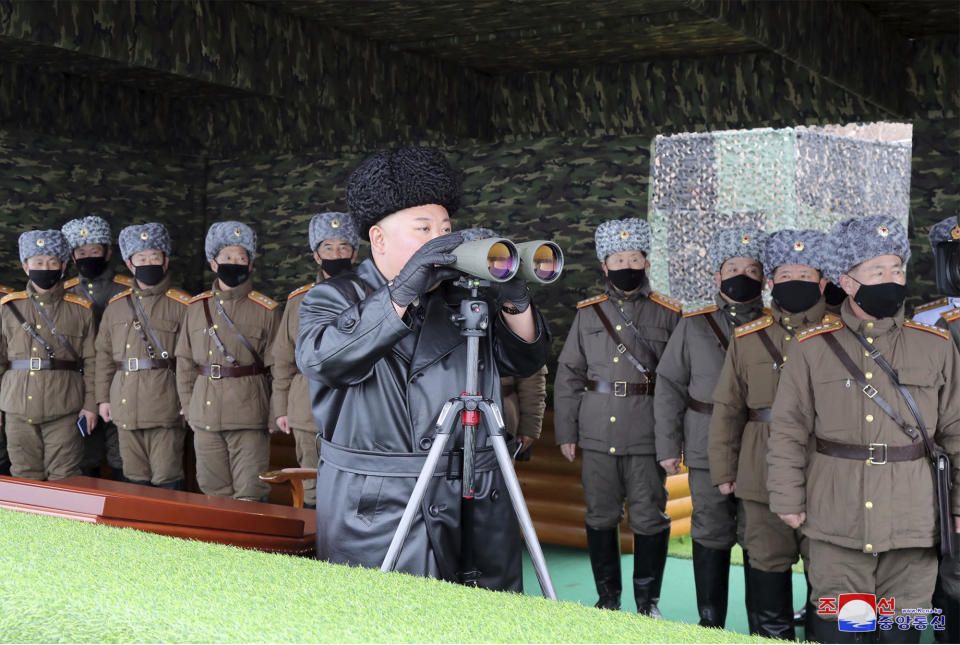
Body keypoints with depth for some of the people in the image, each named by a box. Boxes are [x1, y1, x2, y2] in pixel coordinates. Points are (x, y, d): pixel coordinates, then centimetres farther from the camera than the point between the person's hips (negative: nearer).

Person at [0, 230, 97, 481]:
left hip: (64, 409, -1)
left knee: (64, 478, 0)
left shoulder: (80, 309, 5)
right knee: (25, 476, 6)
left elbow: (91, 361, 5)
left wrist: (91, 404, -1)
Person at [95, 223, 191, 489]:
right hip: (126, 408, 4)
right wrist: (104, 397, 12)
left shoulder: (182, 306, -1)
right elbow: (104, 354, 16)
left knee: (167, 482, -4)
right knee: (135, 479, 11)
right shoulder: (116, 305, 13)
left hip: (165, 406, -4)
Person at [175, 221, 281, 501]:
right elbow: (185, 363, 12)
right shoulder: (196, 307, 9)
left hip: (250, 417, -3)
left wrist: (276, 415, -3)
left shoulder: (266, 310, 0)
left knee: (250, 495, -3)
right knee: (214, 493, 10)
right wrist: (189, 409, 8)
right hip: (205, 419, 3)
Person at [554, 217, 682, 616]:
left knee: (649, 518, 0)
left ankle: (648, 601, 14)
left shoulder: (668, 314, 5)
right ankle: (608, 597, 21)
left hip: (647, 435, -2)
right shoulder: (588, 313, 10)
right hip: (597, 434, 2)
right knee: (601, 516, 8)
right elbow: (568, 374, 11)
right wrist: (566, 431, 6)